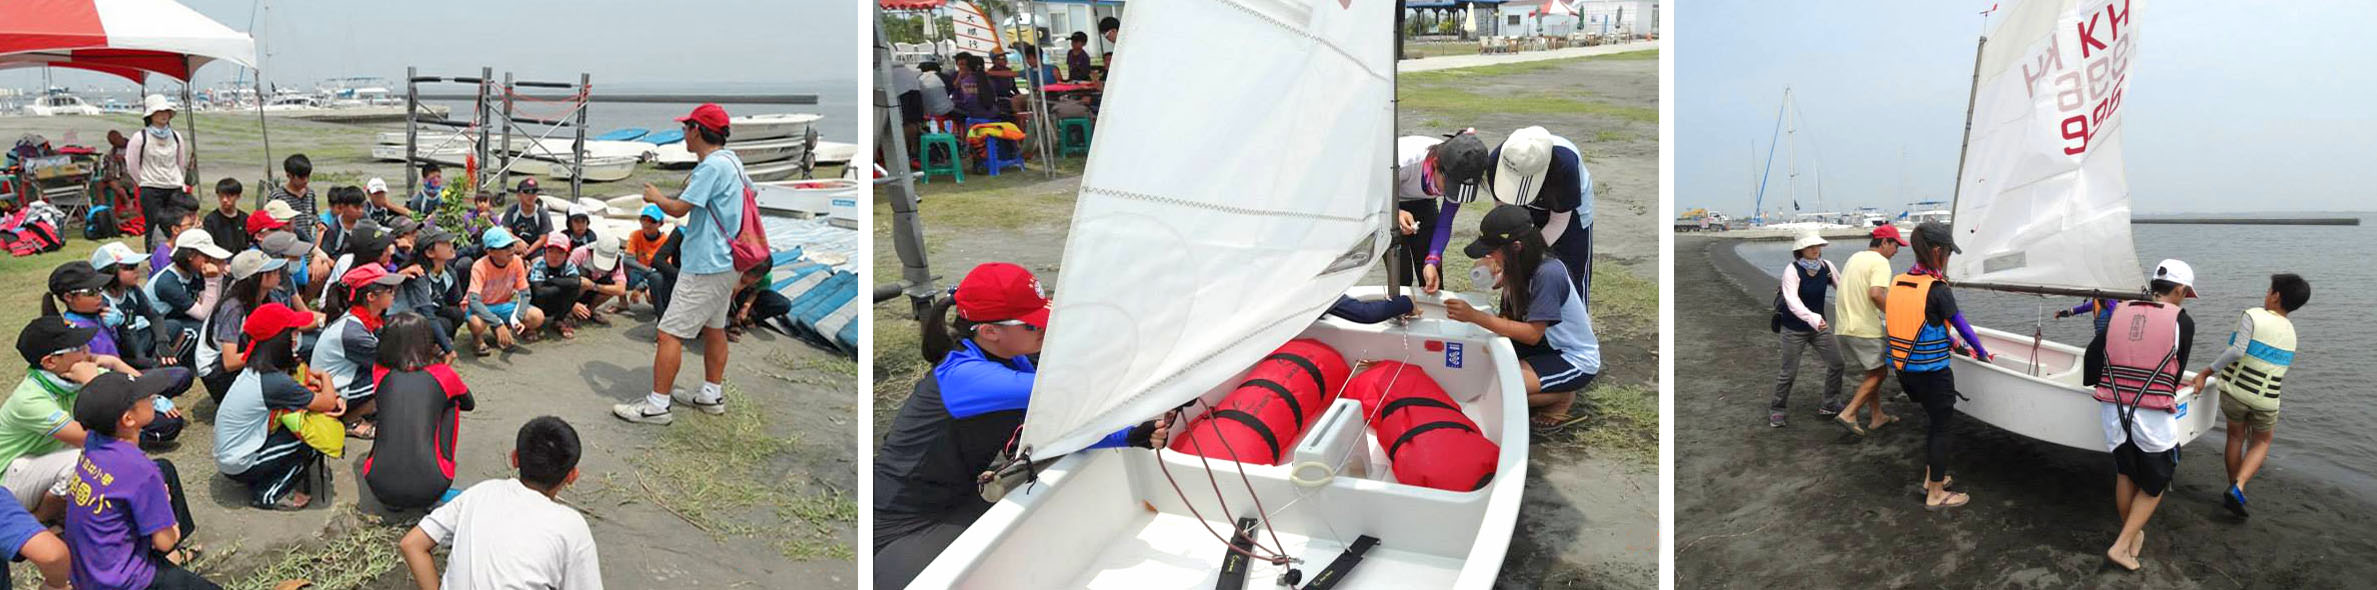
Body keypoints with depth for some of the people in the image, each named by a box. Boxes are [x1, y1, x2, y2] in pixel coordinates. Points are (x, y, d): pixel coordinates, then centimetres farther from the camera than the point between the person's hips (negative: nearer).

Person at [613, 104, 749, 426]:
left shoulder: (712, 166, -20)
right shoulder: (733, 161, 10)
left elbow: (679, 208, -20)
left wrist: (656, 197, 1)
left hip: (704, 266, -10)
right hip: (725, 262, 10)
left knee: (670, 333, -6)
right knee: (714, 328, 18)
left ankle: (657, 405, -2)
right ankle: (712, 396, 28)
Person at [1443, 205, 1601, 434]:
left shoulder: (1548, 273, -28)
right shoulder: (1523, 267, -2)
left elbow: (1532, 334, -29)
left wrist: (1475, 316, -32)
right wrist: (1490, 278, -15)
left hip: (1576, 361, -9)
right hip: (1549, 345, 9)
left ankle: (1564, 398, 0)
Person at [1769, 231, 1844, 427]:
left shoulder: (1826, 266, -6)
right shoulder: (1792, 270, -23)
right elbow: (1792, 302, -35)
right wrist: (1813, 318, -49)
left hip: (1819, 324, 5)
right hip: (1794, 329, -5)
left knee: (1836, 362, 5)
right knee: (1789, 372, 0)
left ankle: (1830, 405, 23)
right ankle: (1776, 409, 18)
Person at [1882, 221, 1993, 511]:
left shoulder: (1898, 282, 2)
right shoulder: (1937, 289, -19)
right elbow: (1961, 324, -7)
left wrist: (1946, 342, 27)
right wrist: (1982, 352, 9)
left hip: (1904, 369, 7)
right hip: (1932, 372, -7)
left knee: (1934, 420, 24)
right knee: (1940, 428, 6)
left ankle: (1930, 478, 35)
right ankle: (1936, 495, 14)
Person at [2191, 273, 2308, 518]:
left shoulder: (2252, 316, -10)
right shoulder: (2290, 333, 7)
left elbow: (2237, 351, -22)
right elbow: (2282, 372, 15)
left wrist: (2207, 371, -16)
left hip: (2234, 390, -2)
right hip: (2266, 399, 2)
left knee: (2236, 436, 20)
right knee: (2262, 442, 20)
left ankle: (2233, 487, 28)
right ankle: (2238, 488, 0)